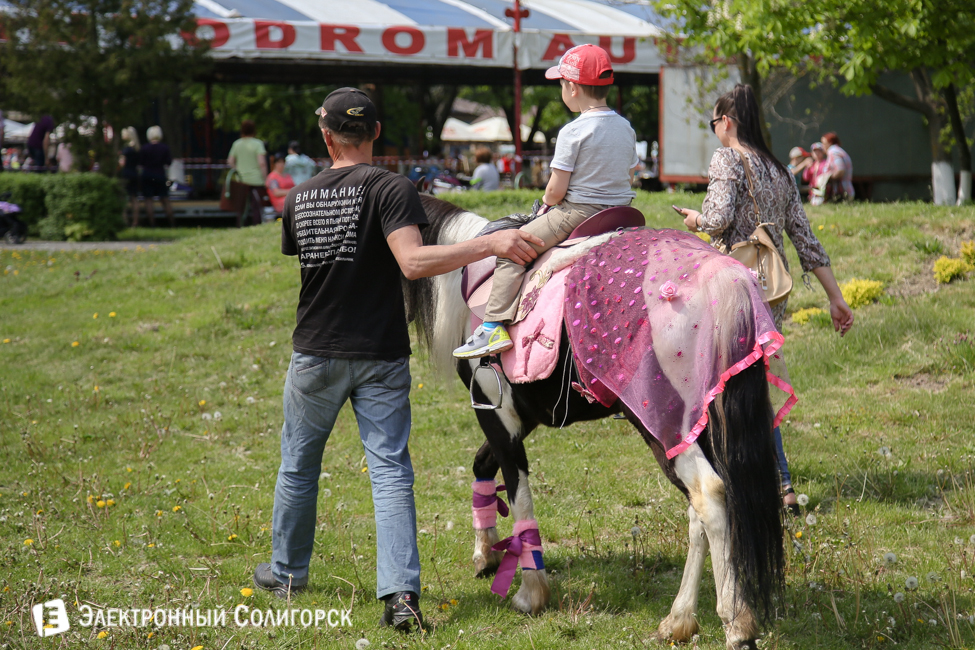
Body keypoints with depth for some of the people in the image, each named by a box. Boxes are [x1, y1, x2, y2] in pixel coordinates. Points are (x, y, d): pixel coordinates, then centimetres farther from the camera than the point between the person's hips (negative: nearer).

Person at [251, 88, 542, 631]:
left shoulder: (297, 200, 4)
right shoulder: (392, 189, -12)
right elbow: (413, 262, -25)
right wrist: (491, 244, -27)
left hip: (316, 355, 3)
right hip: (380, 356, -3)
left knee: (299, 464, 19)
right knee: (391, 470, -2)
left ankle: (288, 571, 35)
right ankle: (401, 593, -13)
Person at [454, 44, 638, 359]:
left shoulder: (572, 132, -17)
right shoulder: (626, 128, 5)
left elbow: (556, 190, -17)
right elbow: (628, 174, 13)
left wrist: (547, 202, 6)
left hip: (577, 212, -8)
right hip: (620, 212, 8)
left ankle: (495, 325, -6)